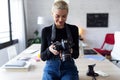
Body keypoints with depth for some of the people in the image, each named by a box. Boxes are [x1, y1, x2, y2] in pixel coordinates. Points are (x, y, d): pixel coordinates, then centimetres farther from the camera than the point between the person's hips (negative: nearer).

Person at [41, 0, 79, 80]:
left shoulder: (74, 29, -1)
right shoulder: (46, 31, -2)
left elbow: (76, 54, 2)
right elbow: (42, 57, 0)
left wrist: (70, 51, -20)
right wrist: (49, 50, -21)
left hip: (69, 68, 0)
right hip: (51, 69, 0)